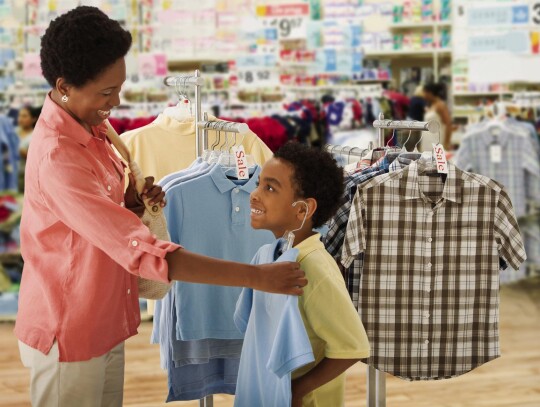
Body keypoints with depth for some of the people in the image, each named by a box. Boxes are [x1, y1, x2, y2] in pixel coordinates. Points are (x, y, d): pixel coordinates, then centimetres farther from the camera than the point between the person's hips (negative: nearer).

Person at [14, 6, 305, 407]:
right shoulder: (57, 157, -29)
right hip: (68, 336, -8)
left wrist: (134, 204, -8)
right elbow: (144, 253, -34)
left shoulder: (90, 129, 1)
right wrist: (256, 276, -33)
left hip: (104, 325, 8)